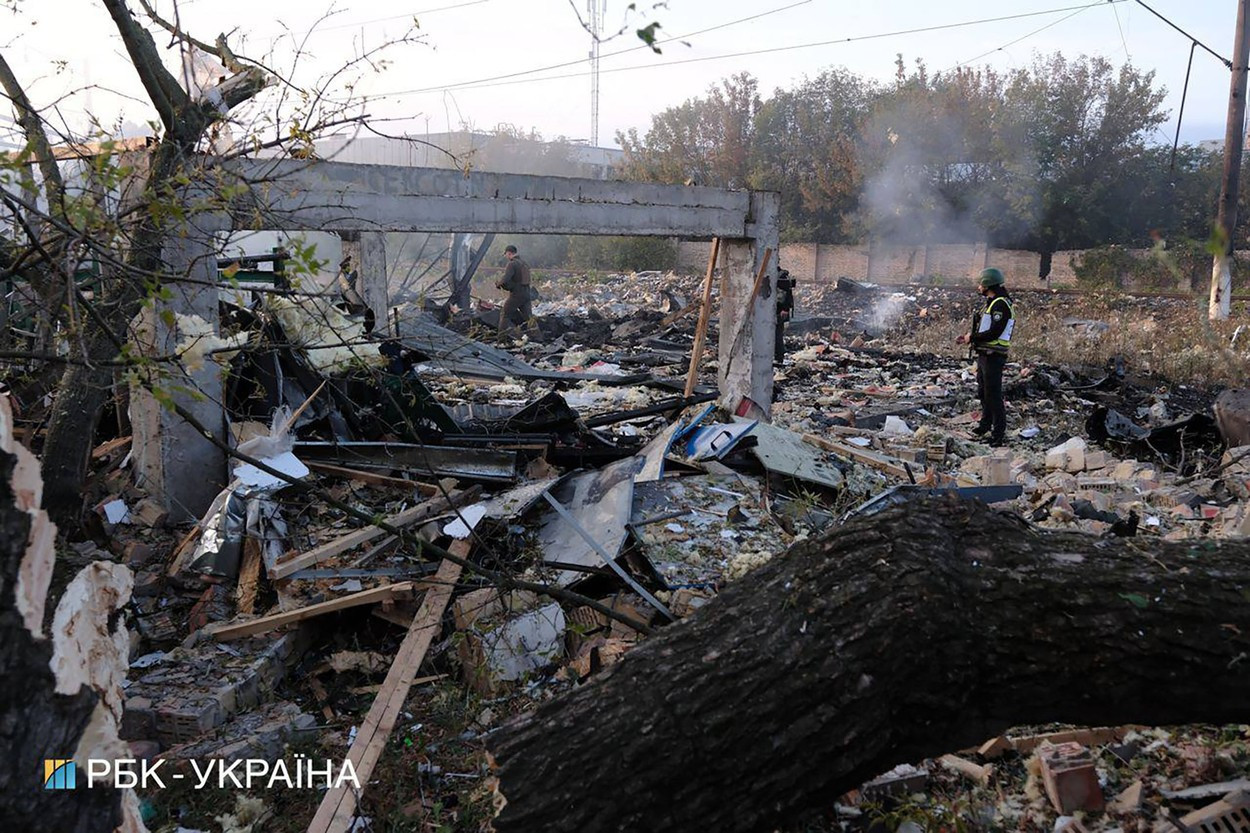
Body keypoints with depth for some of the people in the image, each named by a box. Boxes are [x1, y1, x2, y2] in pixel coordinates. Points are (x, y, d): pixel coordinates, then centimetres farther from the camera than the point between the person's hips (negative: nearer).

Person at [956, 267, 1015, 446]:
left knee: (993, 394, -7)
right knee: (983, 391, 21)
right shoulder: (991, 303, 17)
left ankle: (999, 434, -2)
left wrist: (972, 338, -14)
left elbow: (994, 333, -24)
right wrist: (968, 337, 8)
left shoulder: (1000, 305, -16)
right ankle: (986, 424, 37)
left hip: (993, 356, -11)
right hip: (984, 355, 11)